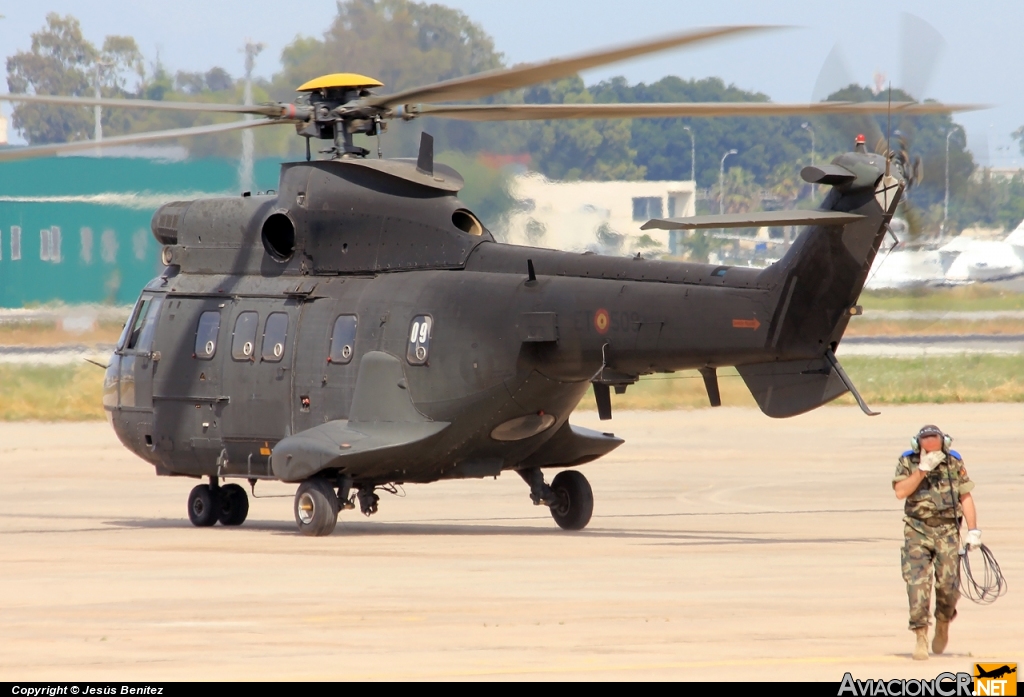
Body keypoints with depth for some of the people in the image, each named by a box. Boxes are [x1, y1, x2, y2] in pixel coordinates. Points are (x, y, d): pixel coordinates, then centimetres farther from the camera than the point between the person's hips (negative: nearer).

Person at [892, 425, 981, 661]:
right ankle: (921, 636, -7)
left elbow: (965, 497, 5)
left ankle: (943, 624, 27)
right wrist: (923, 469, -17)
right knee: (917, 583, -11)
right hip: (917, 531, -1)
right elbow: (900, 492, -12)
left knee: (948, 585, -2)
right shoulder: (907, 462, 1)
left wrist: (973, 530, -2)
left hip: (947, 531, 1)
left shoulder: (954, 462, 3)